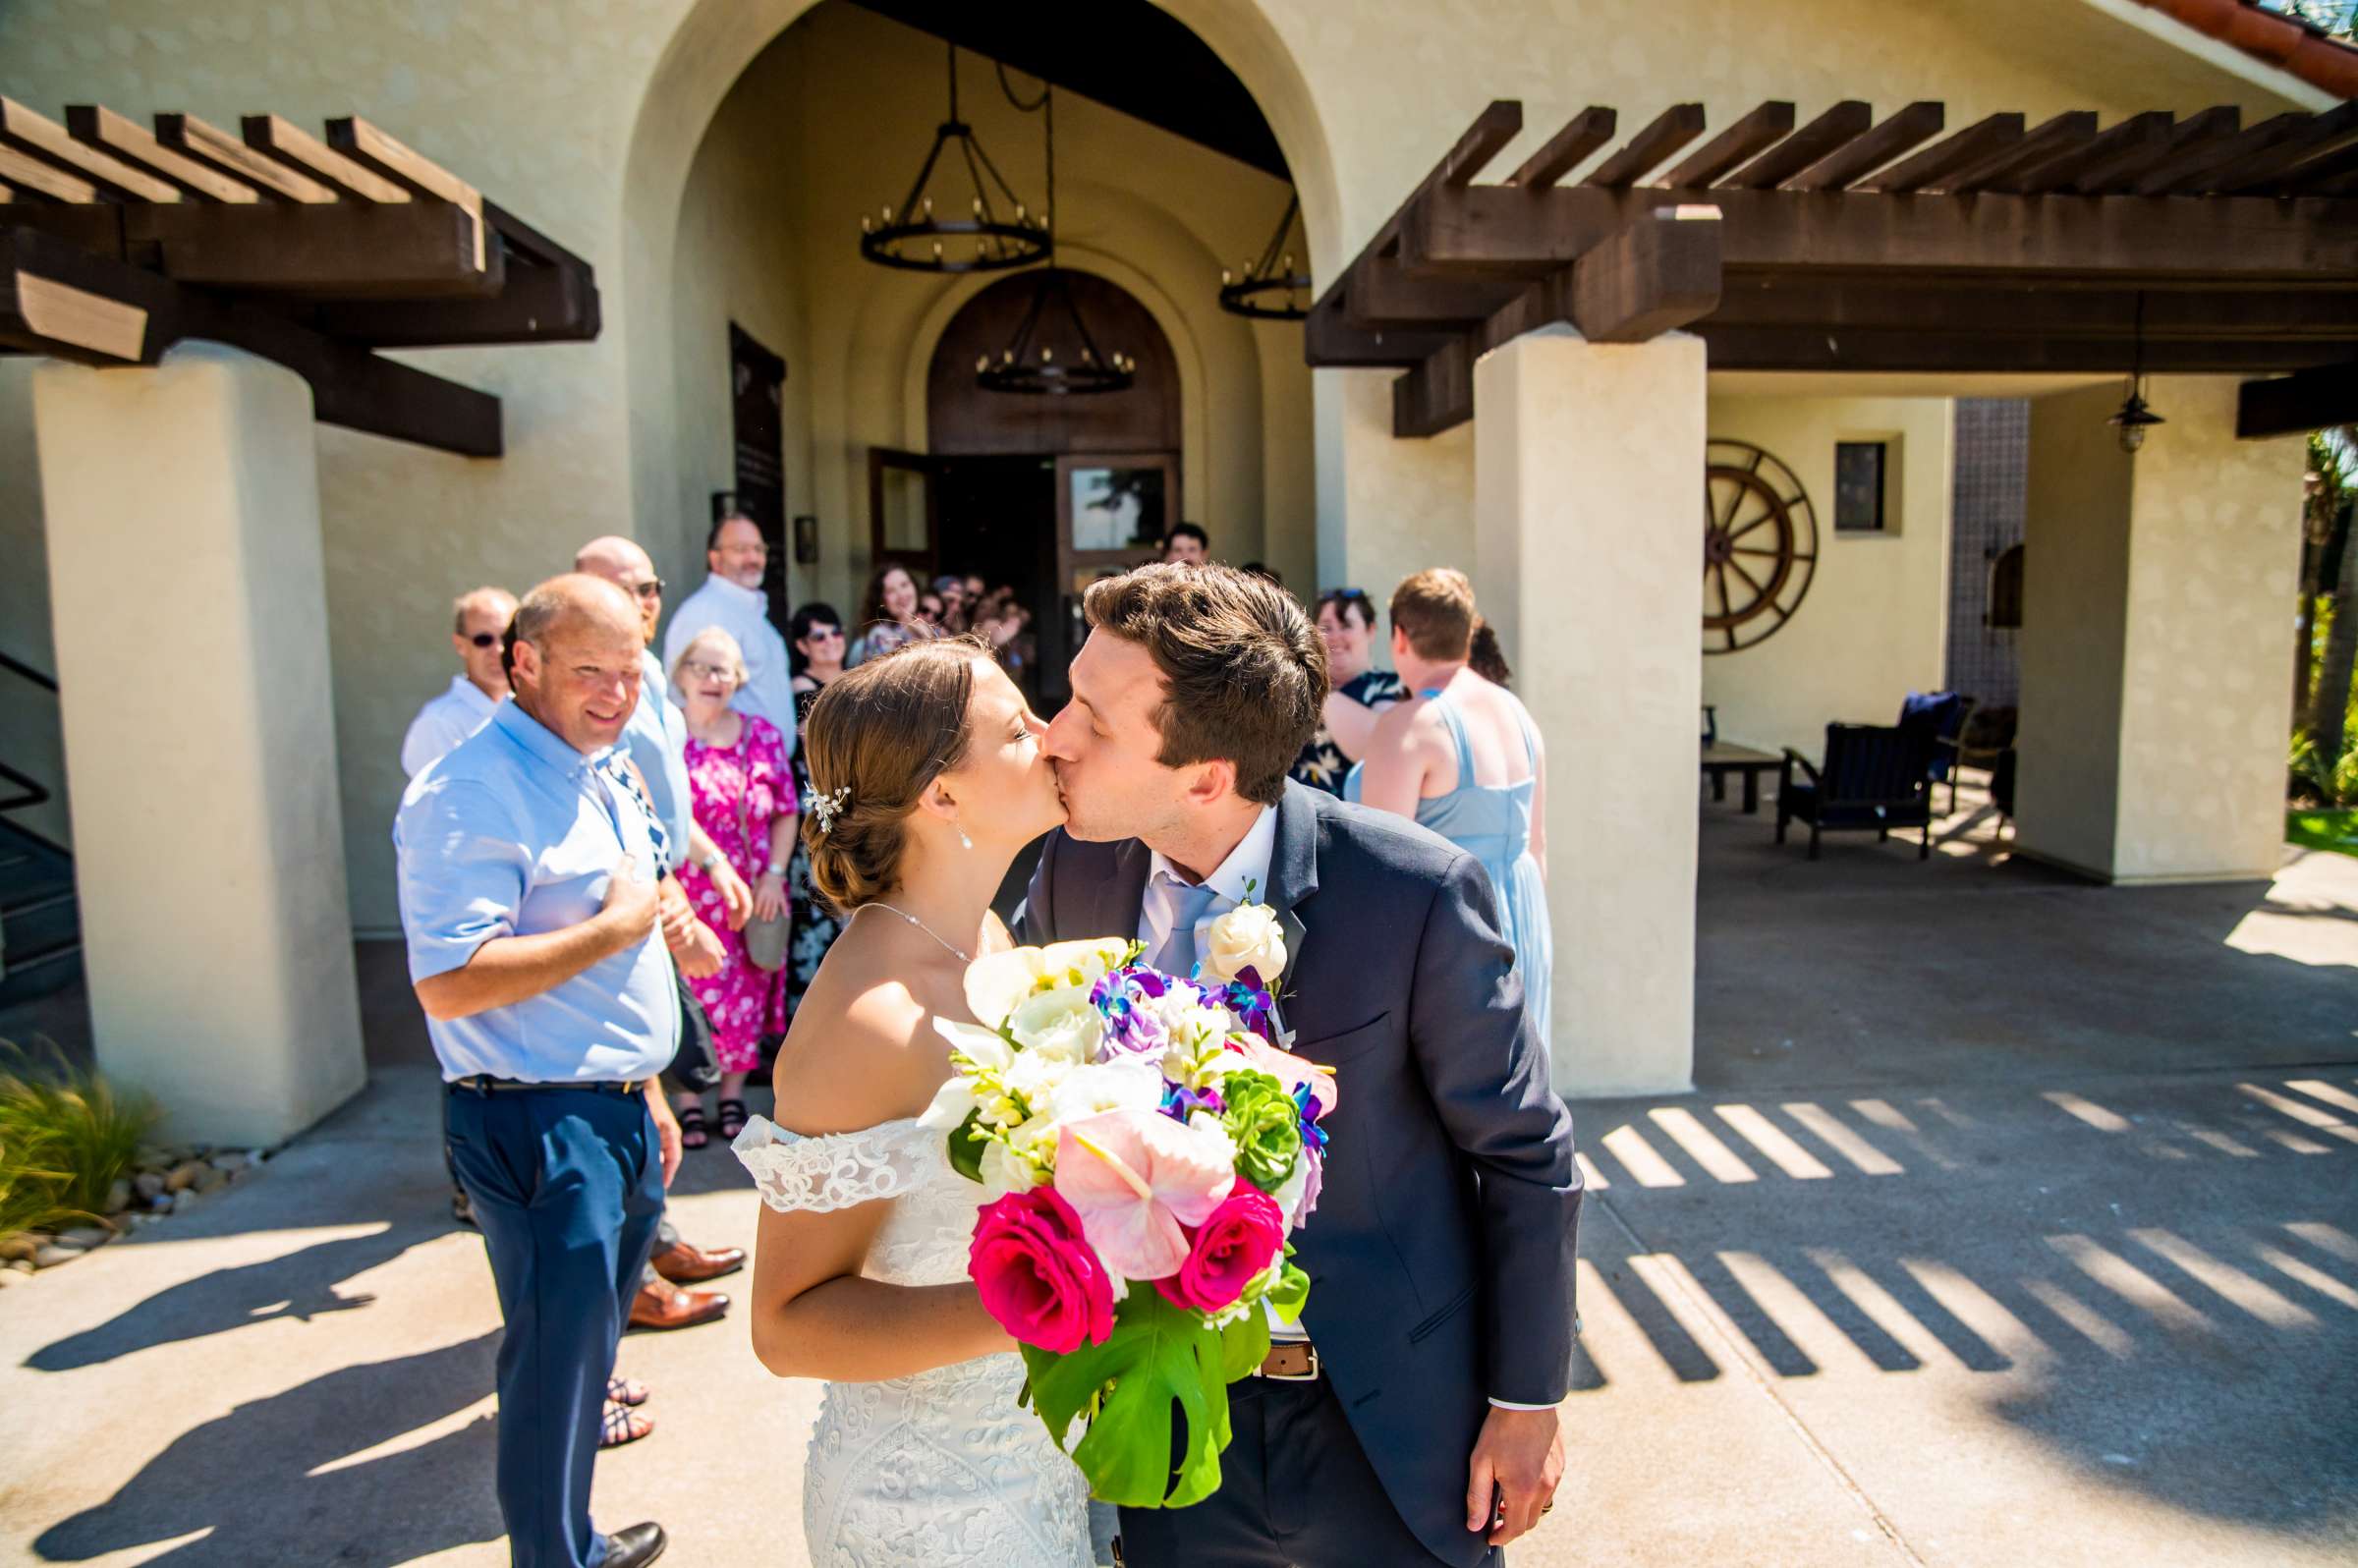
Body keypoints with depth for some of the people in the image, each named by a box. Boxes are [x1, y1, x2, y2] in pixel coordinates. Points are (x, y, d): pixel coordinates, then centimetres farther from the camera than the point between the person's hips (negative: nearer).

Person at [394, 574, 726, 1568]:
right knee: (557, 1359, 1)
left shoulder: (604, 773, 12)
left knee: (587, 1331, 27)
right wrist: (615, 926, -20)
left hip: (616, 1110, 10)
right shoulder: (473, 793, -19)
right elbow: (450, 984, -28)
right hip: (537, 1123, -10)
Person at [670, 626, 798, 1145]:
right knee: (691, 992, -2)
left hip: (754, 893, 3)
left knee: (747, 991, 7)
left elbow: (785, 811, 7)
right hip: (687, 894, -3)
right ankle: (689, 1100, 12)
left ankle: (733, 1094, 21)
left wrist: (773, 874, -2)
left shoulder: (762, 737, 5)